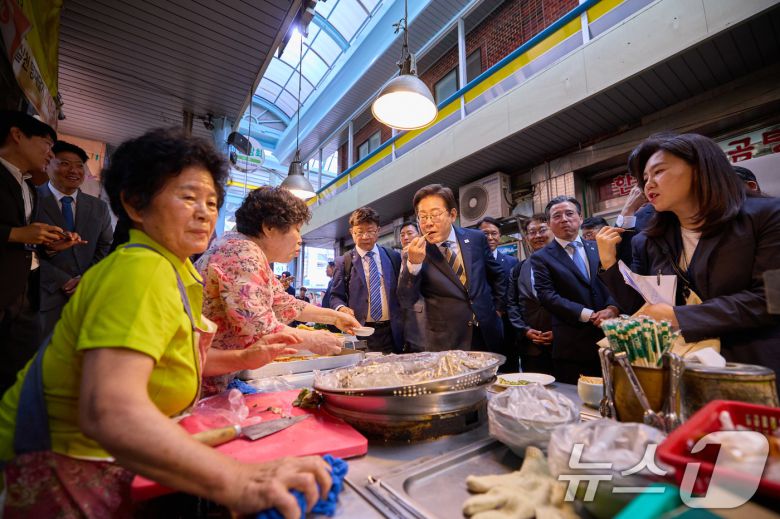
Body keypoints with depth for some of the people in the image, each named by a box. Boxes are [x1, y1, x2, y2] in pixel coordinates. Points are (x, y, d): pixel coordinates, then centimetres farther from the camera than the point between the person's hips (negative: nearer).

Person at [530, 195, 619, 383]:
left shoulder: (598, 248, 11)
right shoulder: (541, 258, -2)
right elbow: (547, 296, -11)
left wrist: (612, 308, -12)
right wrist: (589, 315, -15)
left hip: (610, 338, 4)